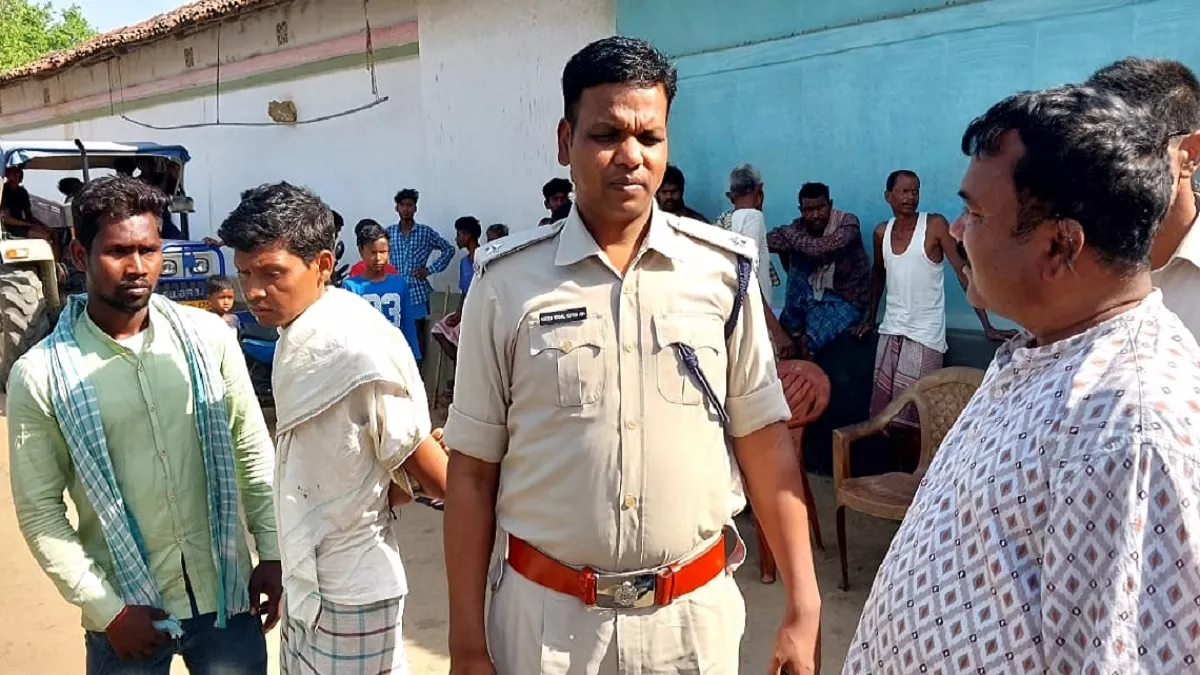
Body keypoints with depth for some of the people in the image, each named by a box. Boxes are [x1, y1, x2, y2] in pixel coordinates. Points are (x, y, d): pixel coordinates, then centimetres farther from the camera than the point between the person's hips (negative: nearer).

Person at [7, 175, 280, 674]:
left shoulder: (207, 336, -3)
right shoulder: (40, 374, -8)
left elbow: (254, 452, 3)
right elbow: (40, 511, -4)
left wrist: (273, 552, 0)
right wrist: (106, 611, -9)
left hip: (224, 591, 2)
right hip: (126, 607, -1)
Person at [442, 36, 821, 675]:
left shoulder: (724, 270, -4)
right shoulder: (506, 281, -7)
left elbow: (764, 441, 0)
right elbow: (473, 469, -4)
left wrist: (802, 607, -1)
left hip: (695, 613, 1)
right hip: (546, 616, -1)